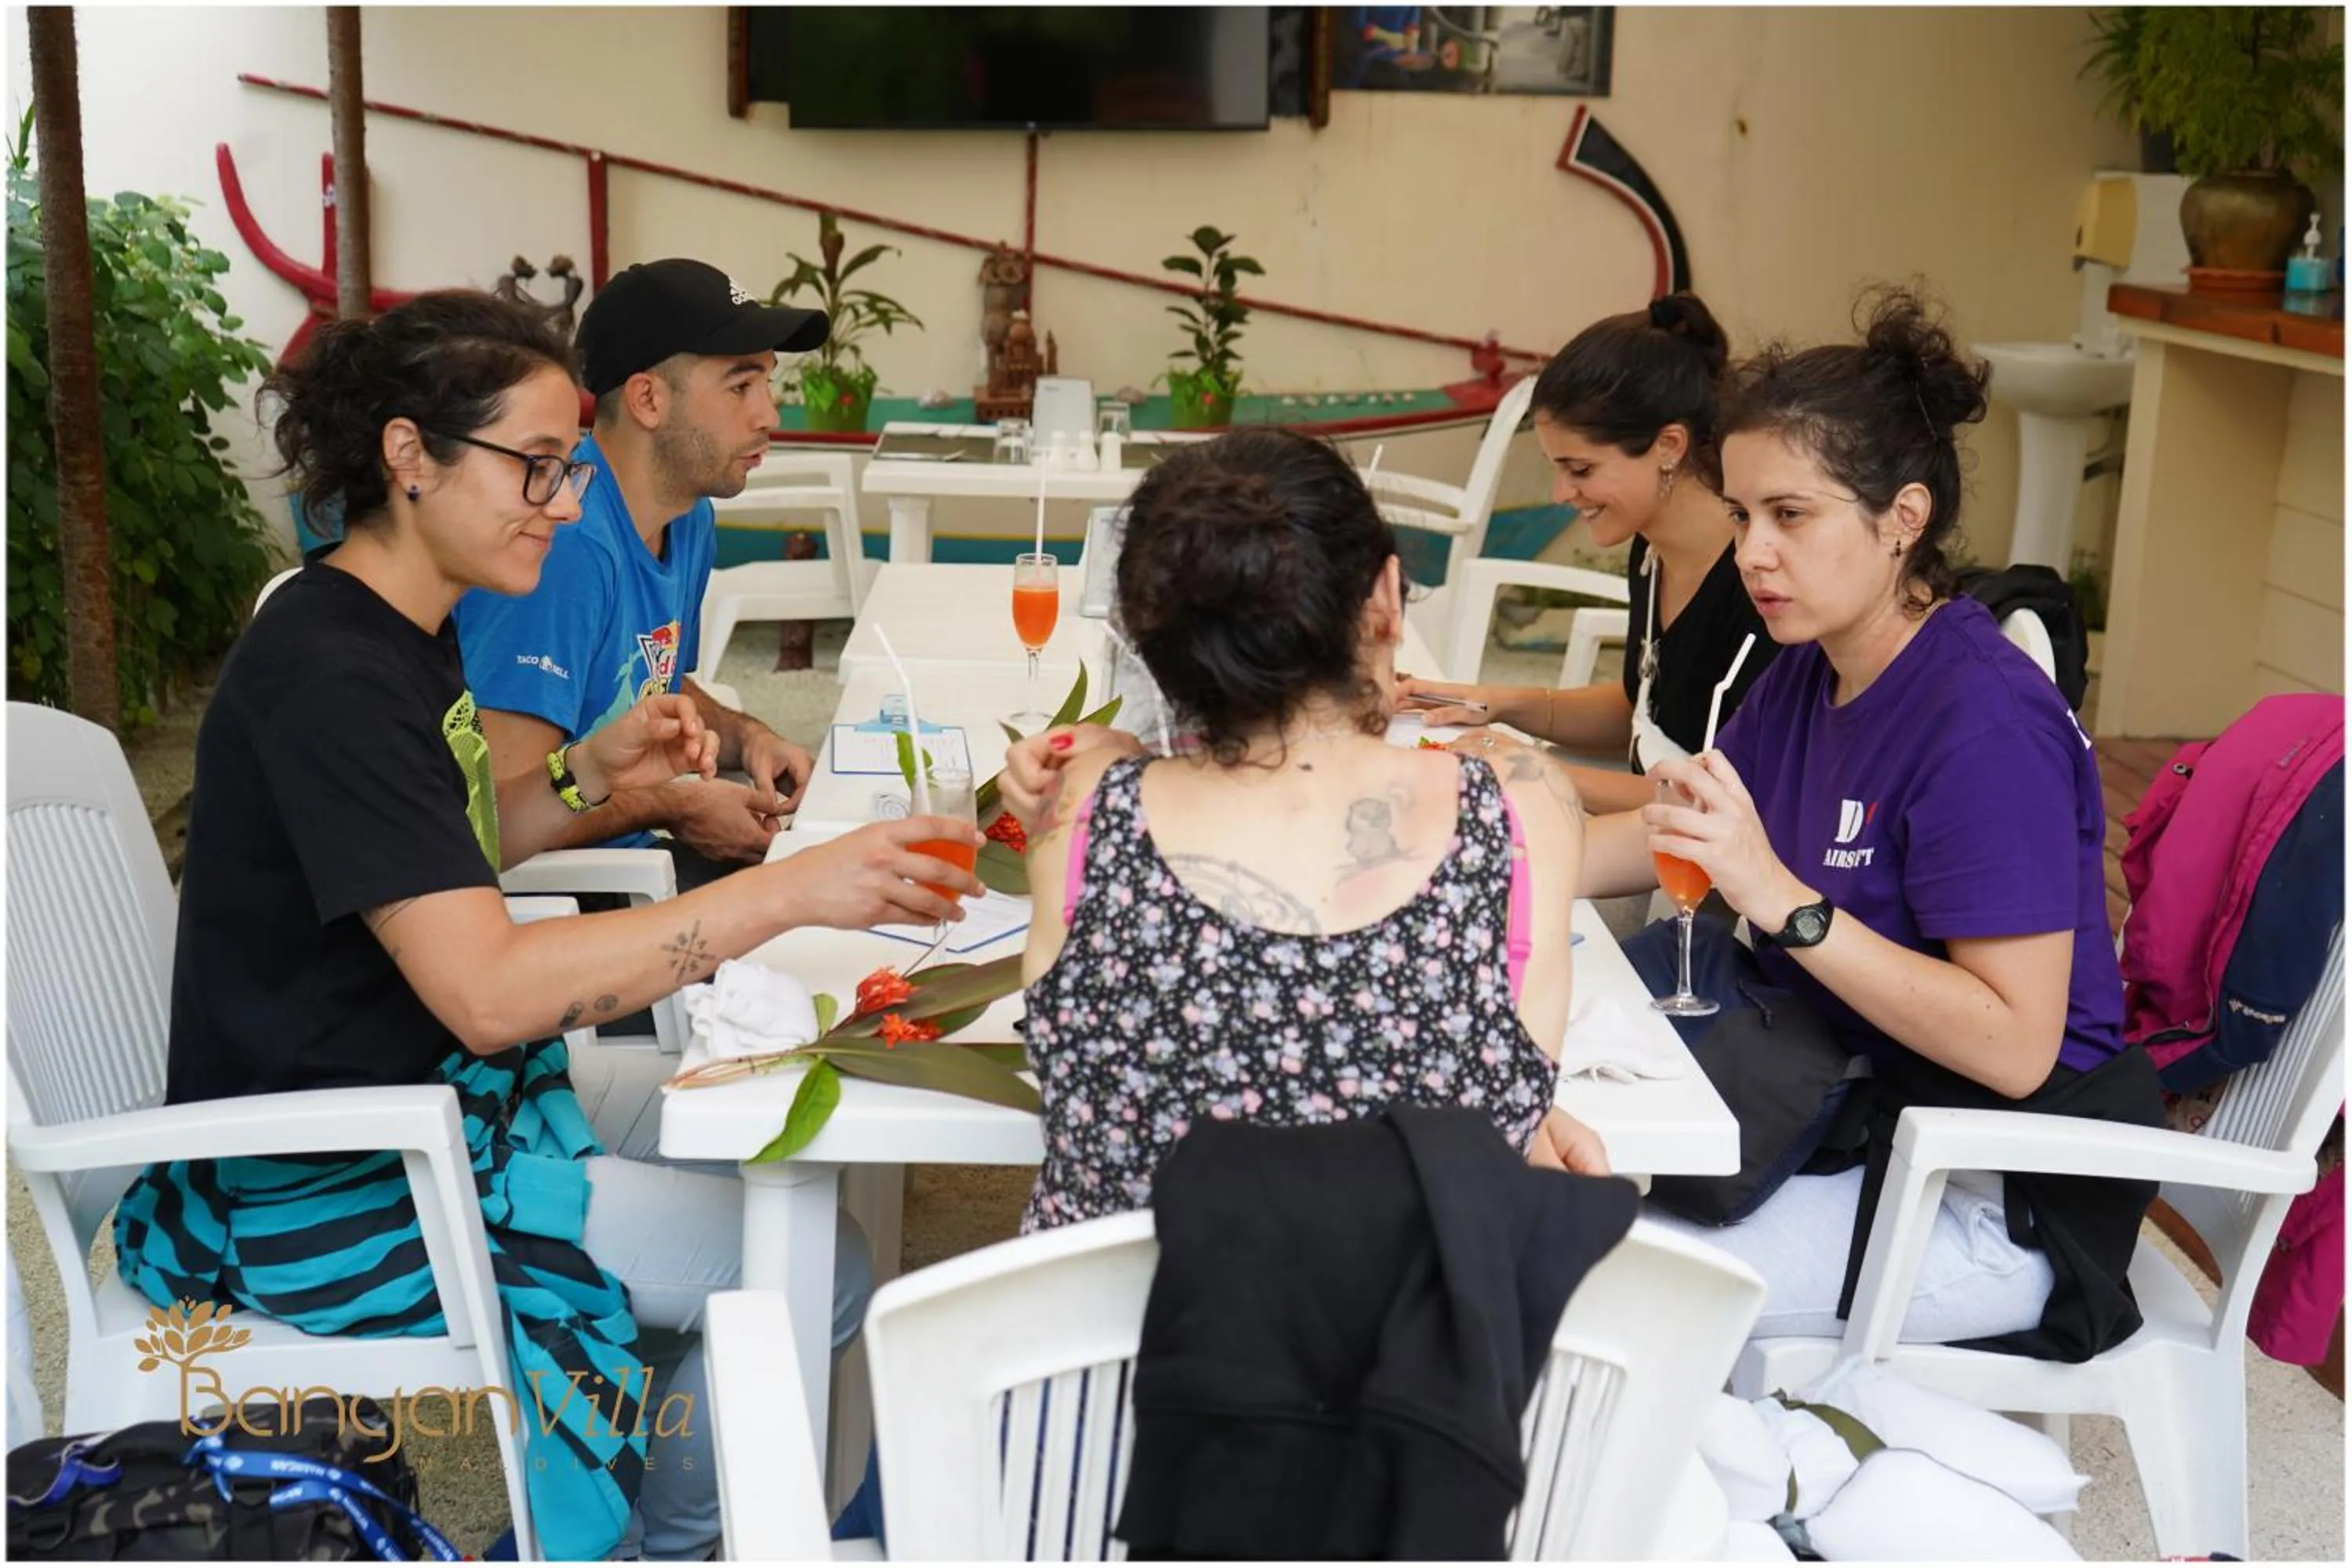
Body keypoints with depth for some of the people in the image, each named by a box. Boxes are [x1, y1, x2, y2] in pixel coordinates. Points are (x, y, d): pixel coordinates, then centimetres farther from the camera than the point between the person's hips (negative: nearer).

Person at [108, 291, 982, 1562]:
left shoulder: (401, 631, 5)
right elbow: (484, 987, -33)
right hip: (337, 1198, -10)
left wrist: (590, 775, 0)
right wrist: (791, 890, -36)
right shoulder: (330, 675, -26)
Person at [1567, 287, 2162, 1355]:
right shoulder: (1810, 673, 4)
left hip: (1998, 1202, -9)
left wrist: (1782, 898, -32)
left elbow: (2015, 1045, -27)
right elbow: (1673, 832, 18)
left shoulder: (1987, 725, -23)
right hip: (1848, 1096, 9)